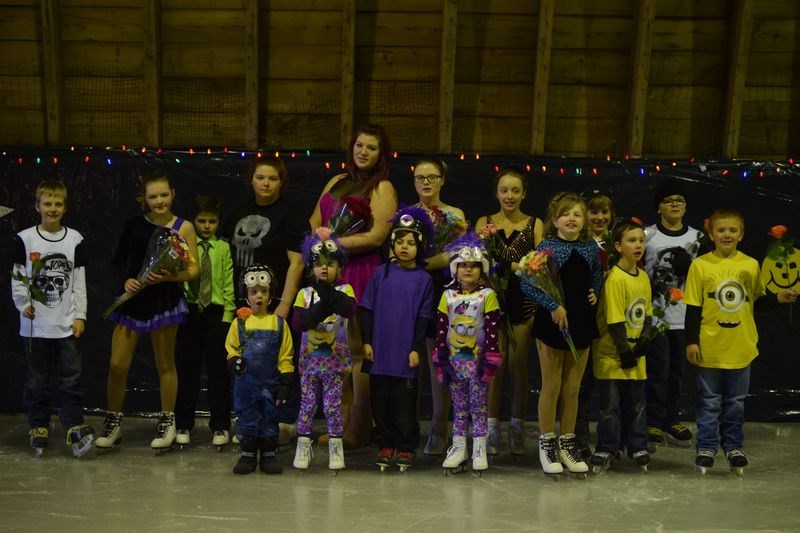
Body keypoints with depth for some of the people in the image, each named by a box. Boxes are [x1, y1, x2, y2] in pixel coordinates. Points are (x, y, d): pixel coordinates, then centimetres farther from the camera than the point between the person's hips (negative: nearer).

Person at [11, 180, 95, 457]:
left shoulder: (75, 239, 5)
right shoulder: (25, 239, 1)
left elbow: (79, 282, 5)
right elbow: (17, 278, 3)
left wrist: (80, 315, 1)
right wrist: (23, 305, -9)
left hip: (67, 323, 1)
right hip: (35, 324, 0)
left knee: (71, 378, -3)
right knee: (37, 379, 8)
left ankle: (75, 428, -2)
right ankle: (38, 428, 18)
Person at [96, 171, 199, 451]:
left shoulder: (183, 227, -3)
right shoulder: (134, 224, 3)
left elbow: (193, 270, -6)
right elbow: (118, 259, 10)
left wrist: (168, 277, -22)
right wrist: (126, 279, -8)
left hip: (164, 301, -2)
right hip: (133, 300, 2)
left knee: (165, 364, 10)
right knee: (117, 364, 0)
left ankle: (167, 422, 24)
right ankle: (113, 422, 18)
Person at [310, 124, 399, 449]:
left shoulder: (383, 188, -1)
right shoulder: (337, 182, 19)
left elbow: (376, 237, -12)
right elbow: (314, 223, 19)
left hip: (361, 274, -6)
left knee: (358, 349, -4)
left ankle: (359, 429, 4)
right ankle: (341, 423, 15)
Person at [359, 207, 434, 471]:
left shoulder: (423, 279, 0)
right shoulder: (381, 273, 4)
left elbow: (423, 317, 1)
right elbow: (367, 309, 6)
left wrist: (417, 348, -5)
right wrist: (367, 341, 0)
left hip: (406, 353, -2)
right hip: (380, 350, 2)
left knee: (405, 403, 4)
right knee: (381, 400, 8)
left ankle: (406, 448, 15)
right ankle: (385, 445, 20)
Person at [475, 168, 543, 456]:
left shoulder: (535, 224, 6)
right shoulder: (485, 223, 8)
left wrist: (512, 266, -17)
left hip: (524, 301, 0)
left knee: (519, 366, 4)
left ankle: (517, 427, 15)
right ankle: (491, 428, 7)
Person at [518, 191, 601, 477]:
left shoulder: (590, 247, 4)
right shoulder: (547, 247, -10)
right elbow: (526, 284, -15)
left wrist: (595, 292, 3)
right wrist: (553, 306, -19)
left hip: (582, 321, 4)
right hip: (552, 321, -4)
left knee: (572, 387, 11)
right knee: (551, 386, 4)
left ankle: (567, 442, 23)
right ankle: (547, 444, 16)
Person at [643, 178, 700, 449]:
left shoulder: (697, 237, 8)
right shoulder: (647, 235, -1)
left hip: (685, 315, 3)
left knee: (676, 372, 12)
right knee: (658, 372, -4)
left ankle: (671, 421, 25)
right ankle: (654, 424, 7)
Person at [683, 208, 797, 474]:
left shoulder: (751, 265, 2)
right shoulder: (700, 265, -6)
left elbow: (757, 301, 12)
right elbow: (693, 308, -4)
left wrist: (778, 298, -6)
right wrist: (691, 341, -7)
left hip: (741, 347, 2)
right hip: (710, 348, -2)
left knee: (736, 402, 13)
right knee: (709, 402, 8)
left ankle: (734, 447, 26)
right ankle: (706, 448, 18)